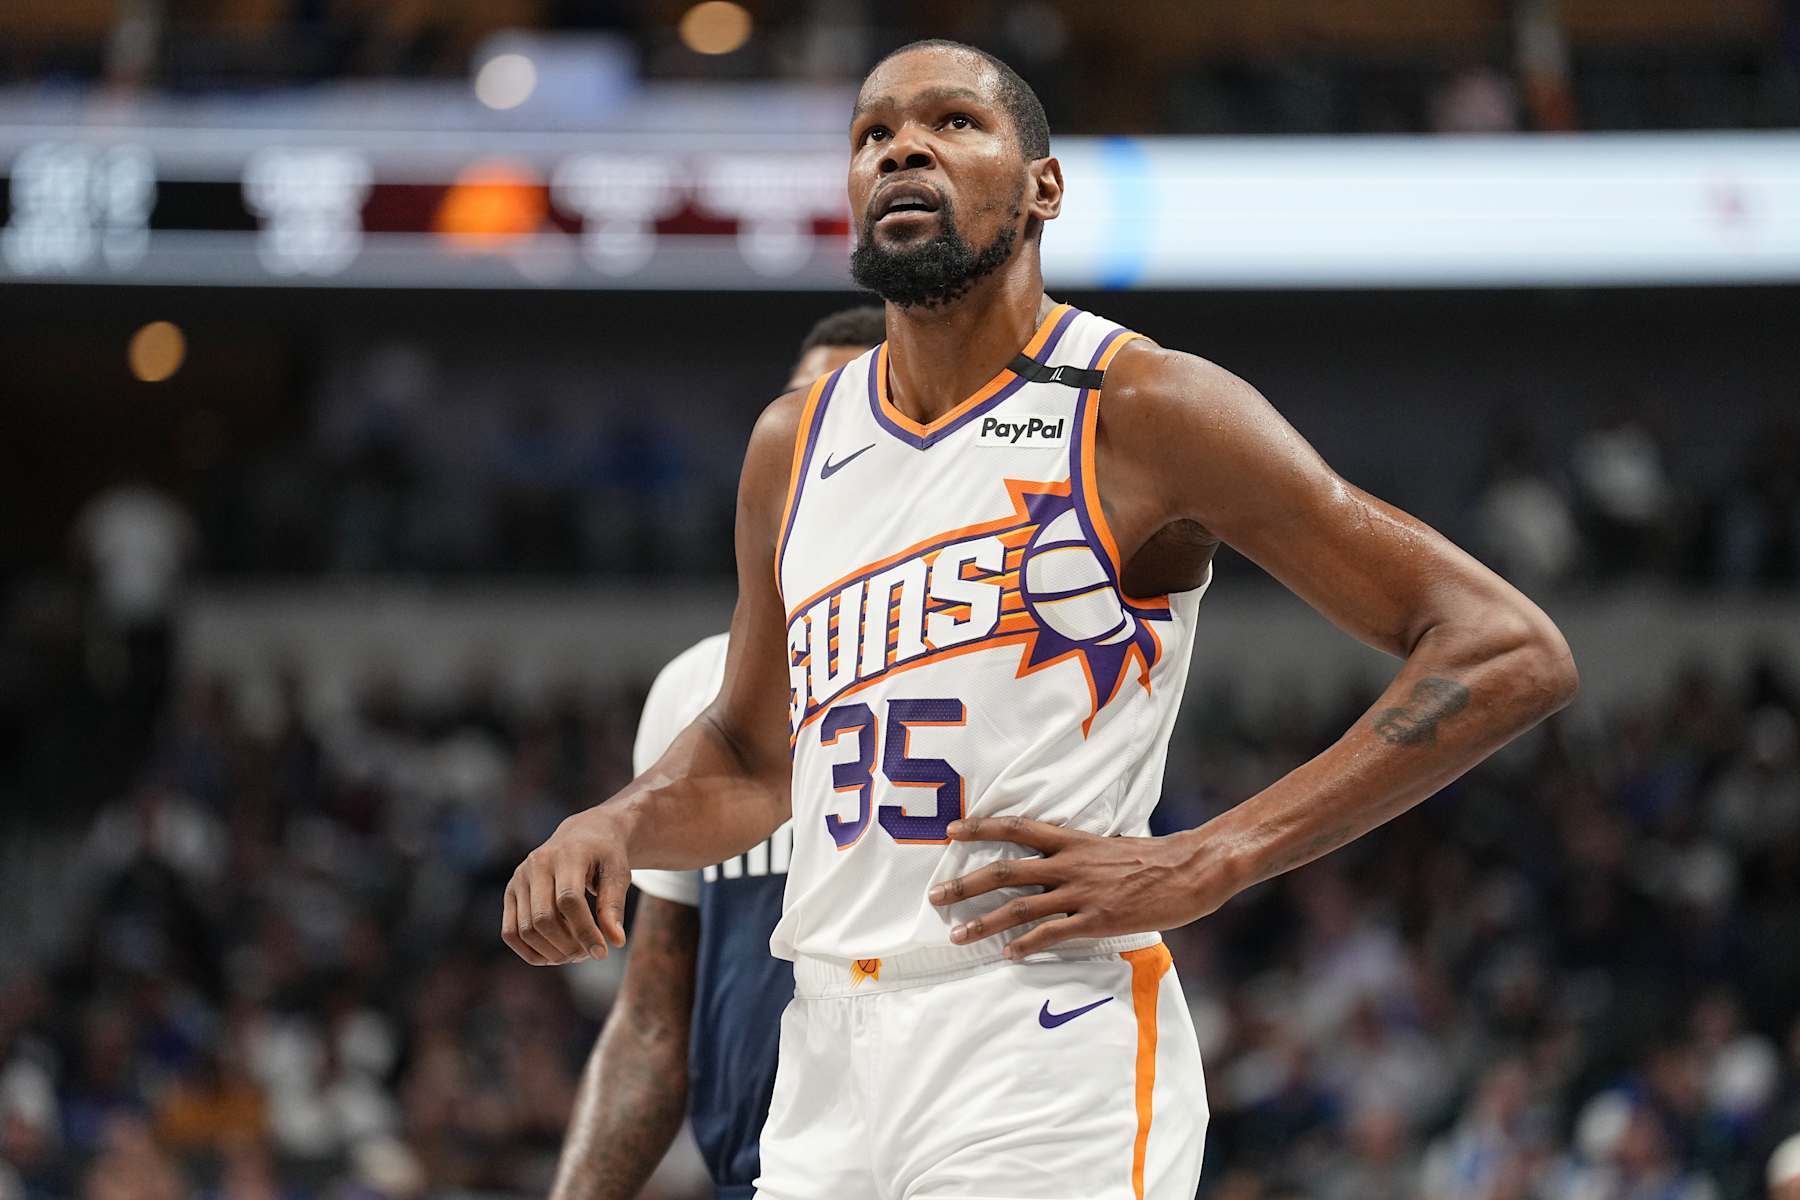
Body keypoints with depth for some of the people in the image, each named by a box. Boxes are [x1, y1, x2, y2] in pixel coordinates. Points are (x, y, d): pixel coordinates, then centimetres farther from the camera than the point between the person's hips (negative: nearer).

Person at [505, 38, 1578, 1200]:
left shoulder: (1144, 412, -5)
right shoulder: (793, 448, 13)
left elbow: (1512, 655, -9)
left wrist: (1208, 864, -14)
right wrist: (611, 829, 7)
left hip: (1046, 1054, -6)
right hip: (826, 1064, 6)